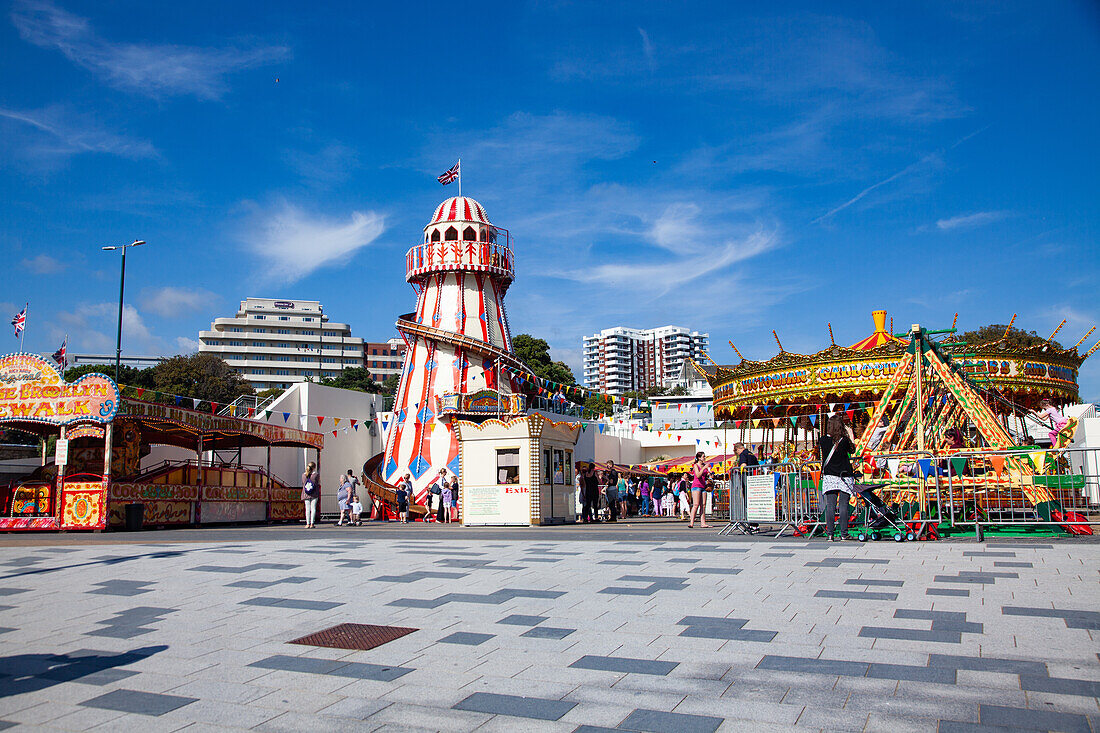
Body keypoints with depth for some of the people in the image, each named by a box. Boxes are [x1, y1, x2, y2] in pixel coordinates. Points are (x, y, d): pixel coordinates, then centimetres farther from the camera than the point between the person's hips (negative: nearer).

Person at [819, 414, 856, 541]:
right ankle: (844, 534, 4)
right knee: (844, 505, 2)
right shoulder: (844, 440, -9)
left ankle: (829, 534, 1)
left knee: (830, 505, 3)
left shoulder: (824, 440, -4)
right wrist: (851, 435, 20)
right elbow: (852, 448, 10)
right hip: (844, 476, -2)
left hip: (829, 476, 2)